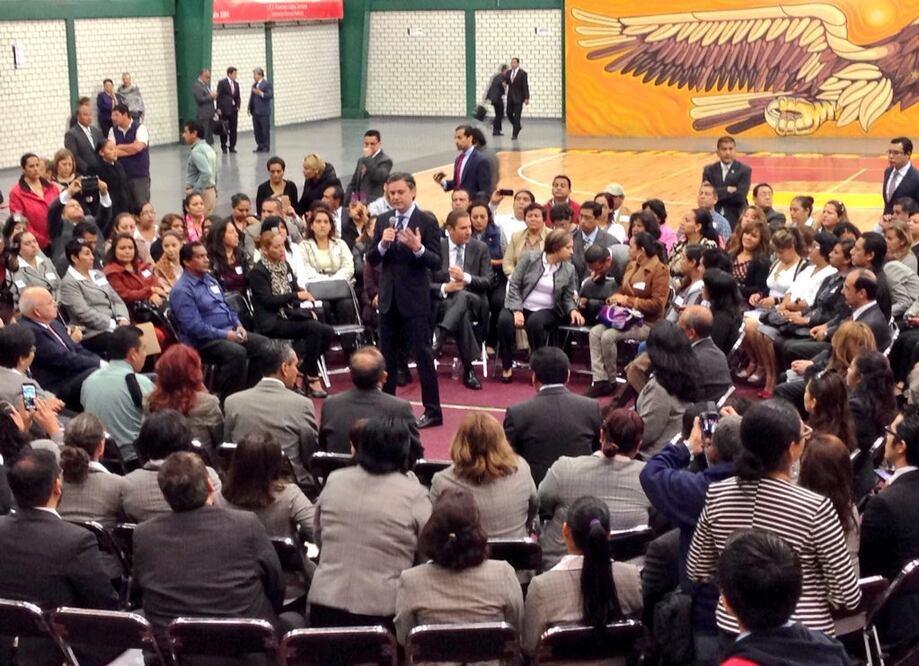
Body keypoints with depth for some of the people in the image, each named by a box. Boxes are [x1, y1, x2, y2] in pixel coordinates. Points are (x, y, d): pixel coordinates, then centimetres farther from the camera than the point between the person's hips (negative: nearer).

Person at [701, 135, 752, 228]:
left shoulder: (744, 170, 1)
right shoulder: (709, 170, 9)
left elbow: (740, 195, -10)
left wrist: (717, 192, -4)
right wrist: (727, 190, -11)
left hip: (736, 219, -2)